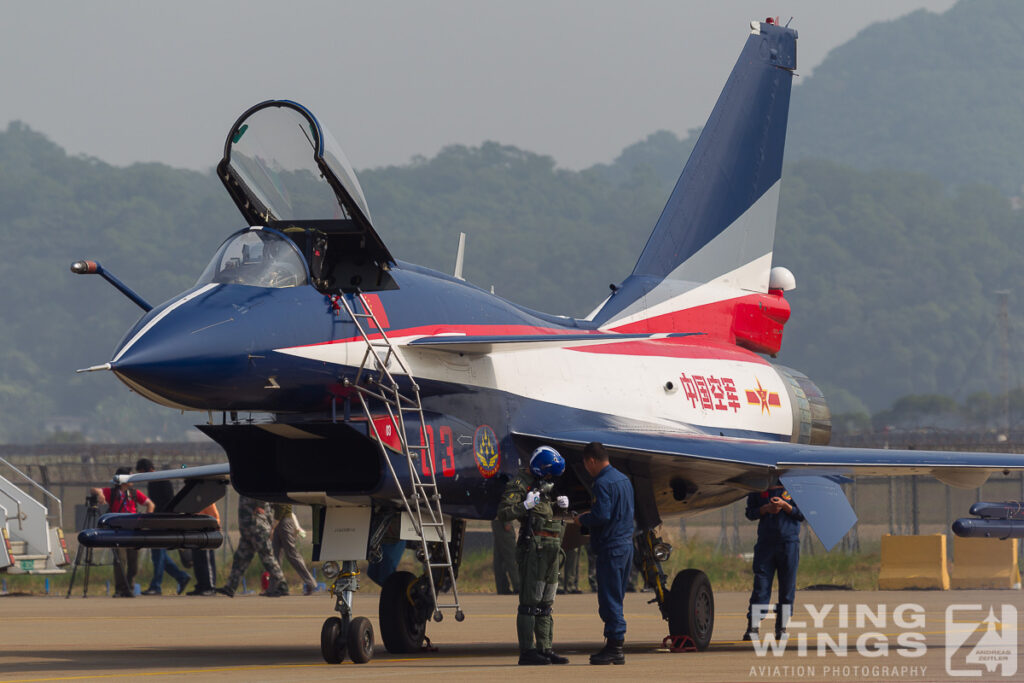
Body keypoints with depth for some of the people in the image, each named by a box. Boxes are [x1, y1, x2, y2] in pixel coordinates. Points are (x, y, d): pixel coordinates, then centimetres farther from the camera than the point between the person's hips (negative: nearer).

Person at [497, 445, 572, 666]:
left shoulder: (545, 487, 20)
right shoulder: (520, 485, -6)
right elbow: (503, 513, -15)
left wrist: (561, 506, 7)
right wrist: (526, 505, -28)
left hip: (551, 549, 9)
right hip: (533, 547, -9)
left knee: (545, 604, 10)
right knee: (530, 602, -10)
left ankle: (545, 649, 13)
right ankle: (527, 651, -10)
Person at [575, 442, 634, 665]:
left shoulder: (603, 483, -15)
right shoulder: (623, 479, 15)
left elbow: (602, 515, -23)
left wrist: (583, 519, -4)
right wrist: (590, 516, 19)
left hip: (611, 548, -9)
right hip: (627, 545, 9)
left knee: (609, 601, -6)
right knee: (615, 600, 13)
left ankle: (614, 647, -6)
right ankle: (616, 645, 13)